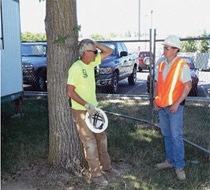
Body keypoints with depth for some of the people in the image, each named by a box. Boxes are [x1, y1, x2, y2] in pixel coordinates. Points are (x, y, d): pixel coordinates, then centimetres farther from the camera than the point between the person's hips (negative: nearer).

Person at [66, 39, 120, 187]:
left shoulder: (91, 62, 5)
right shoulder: (76, 67, -19)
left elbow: (109, 51, 12)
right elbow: (70, 91, -21)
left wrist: (96, 44, -2)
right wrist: (87, 105, -25)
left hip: (93, 108, 8)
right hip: (81, 111, -8)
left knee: (101, 138, 16)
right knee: (90, 142, -1)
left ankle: (105, 167, 32)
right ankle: (96, 174, 14)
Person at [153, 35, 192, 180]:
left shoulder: (182, 65, -8)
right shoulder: (161, 65, 10)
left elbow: (188, 86, -12)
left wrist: (177, 103, -18)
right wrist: (156, 99, 5)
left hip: (175, 106, -6)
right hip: (162, 106, 6)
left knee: (176, 136, -6)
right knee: (167, 135, 12)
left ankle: (179, 166, 4)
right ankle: (170, 160, 24)